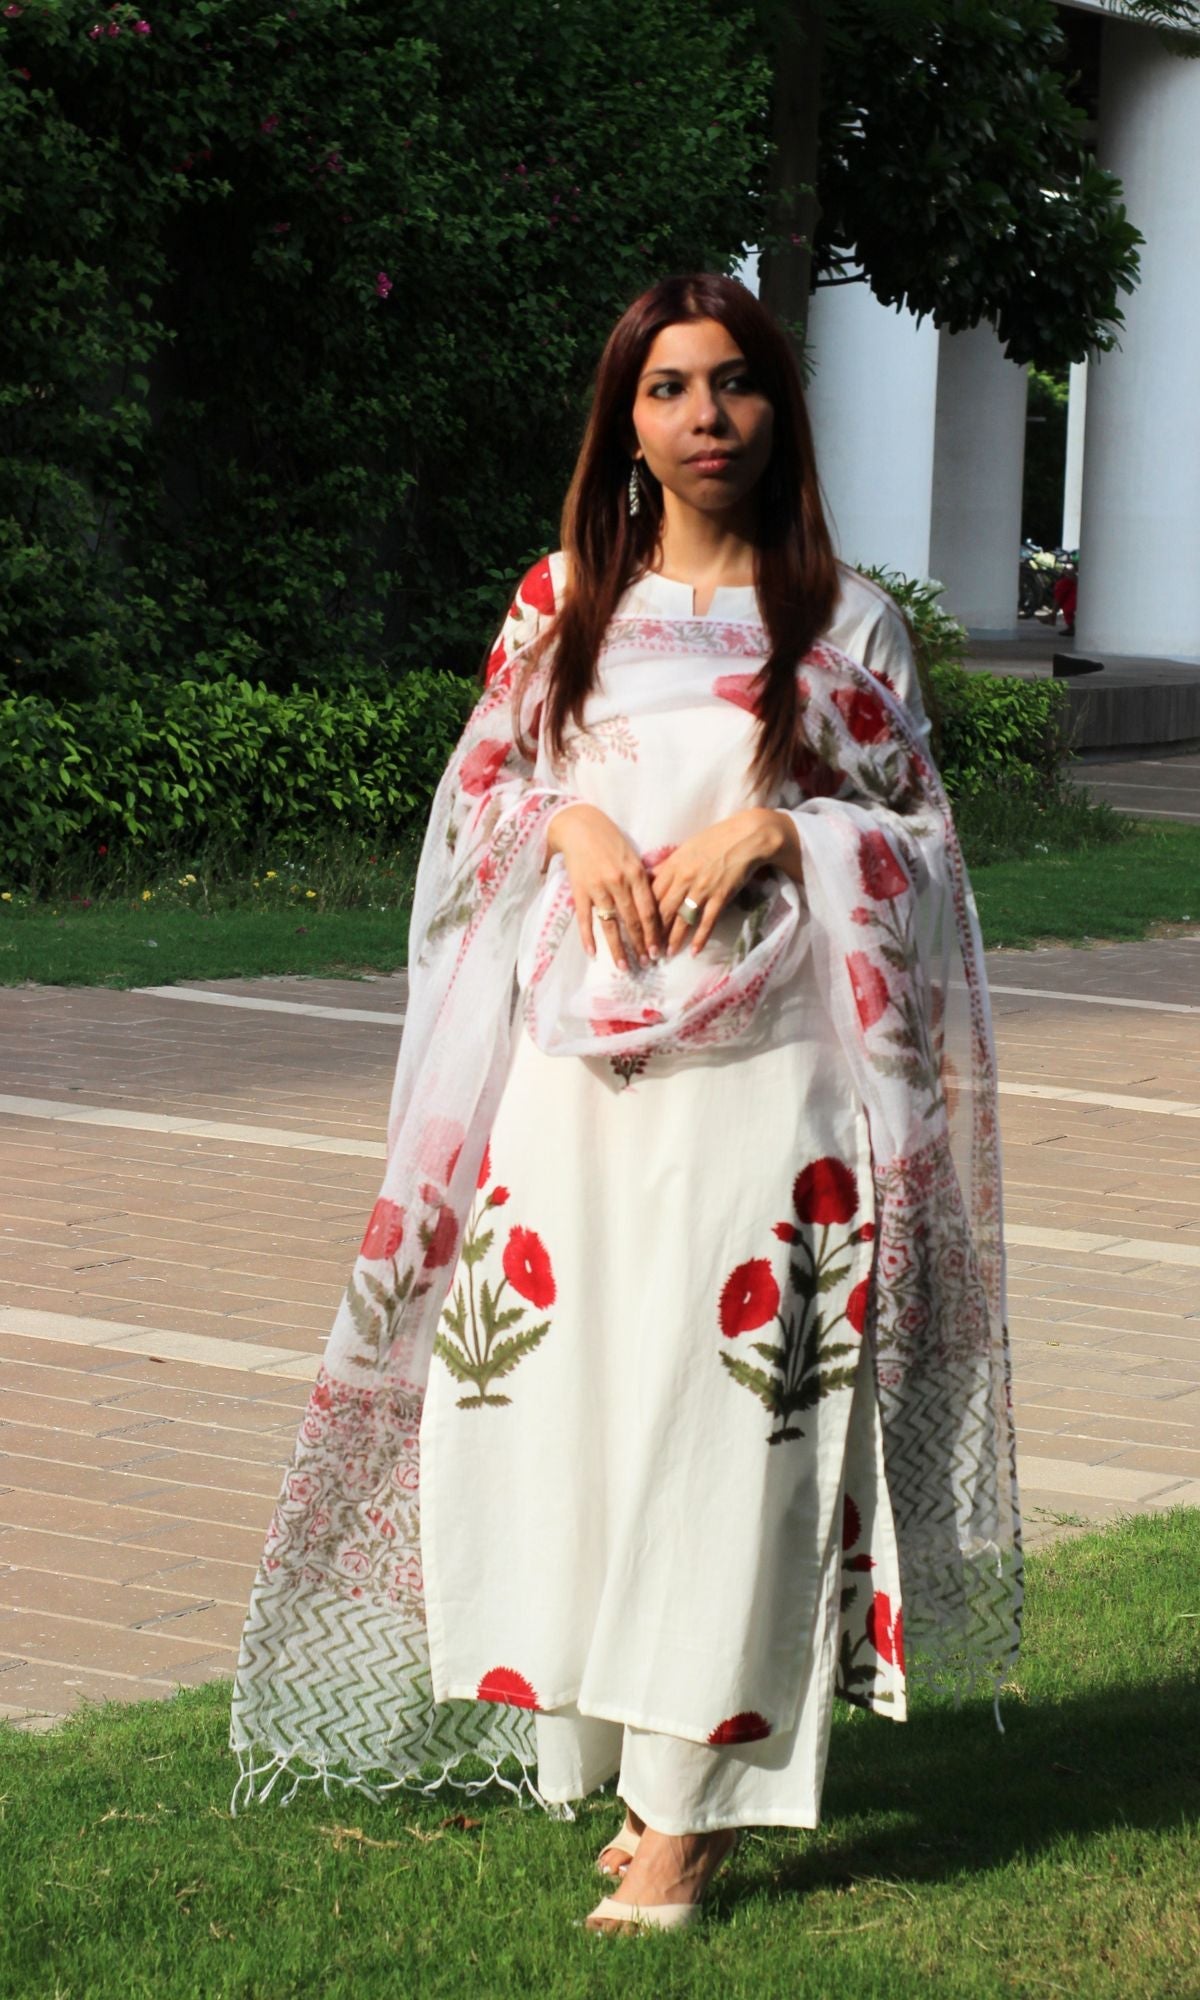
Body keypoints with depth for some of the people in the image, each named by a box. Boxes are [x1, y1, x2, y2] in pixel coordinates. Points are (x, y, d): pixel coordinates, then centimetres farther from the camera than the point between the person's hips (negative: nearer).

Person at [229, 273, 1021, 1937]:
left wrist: (773, 828, -11)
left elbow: (917, 838, 6)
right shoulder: (563, 602, 12)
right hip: (578, 1053, 3)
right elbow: (476, 790, 15)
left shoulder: (840, 617, 6)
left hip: (756, 1065, -3)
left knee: (725, 1412, -7)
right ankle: (643, 1760, 12)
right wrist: (569, 818, -5)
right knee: (575, 1390, -1)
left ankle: (689, 1805, -4)